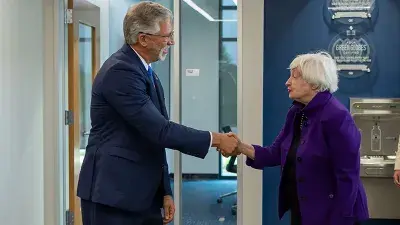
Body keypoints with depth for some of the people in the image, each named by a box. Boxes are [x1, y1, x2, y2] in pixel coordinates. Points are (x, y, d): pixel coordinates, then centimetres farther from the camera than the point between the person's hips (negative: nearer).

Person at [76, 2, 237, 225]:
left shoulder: (147, 72, 12)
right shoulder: (120, 71, -18)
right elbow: (160, 130, -22)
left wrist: (165, 192, 13)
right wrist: (215, 139, -13)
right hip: (112, 196, -9)